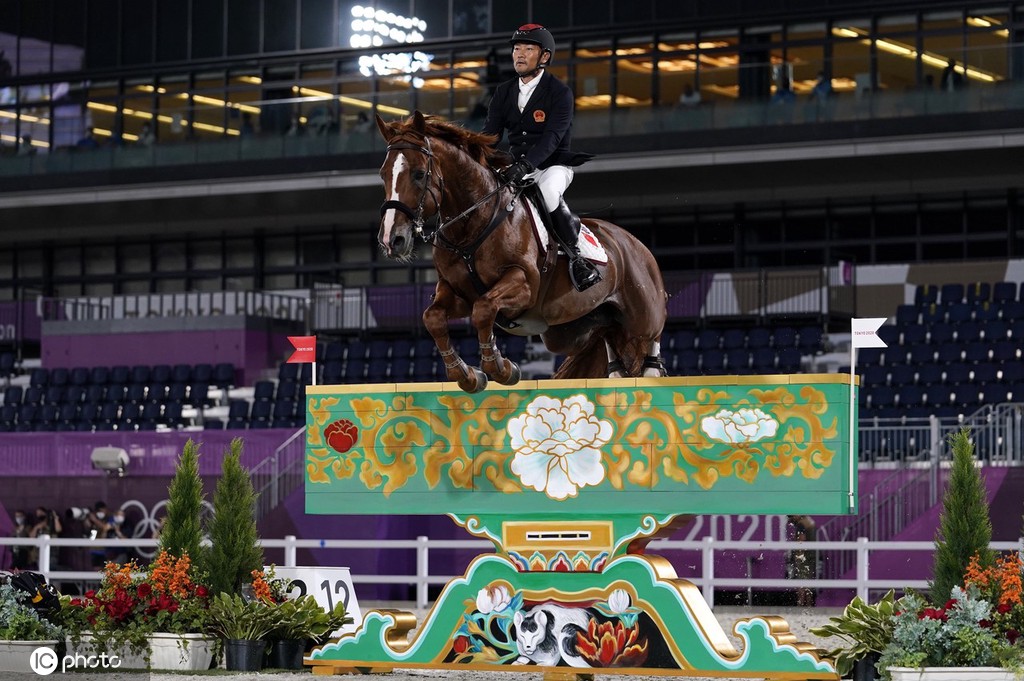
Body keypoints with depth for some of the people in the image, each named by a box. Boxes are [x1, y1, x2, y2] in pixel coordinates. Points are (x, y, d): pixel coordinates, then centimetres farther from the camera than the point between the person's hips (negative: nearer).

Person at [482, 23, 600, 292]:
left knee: (548, 192, -37)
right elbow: (489, 134, 2)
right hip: (516, 167, 6)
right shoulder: (504, 93, 9)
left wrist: (525, 165, -38)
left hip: (552, 165, -6)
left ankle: (577, 257, -22)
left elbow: (552, 138, -22)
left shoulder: (560, 93, -9)